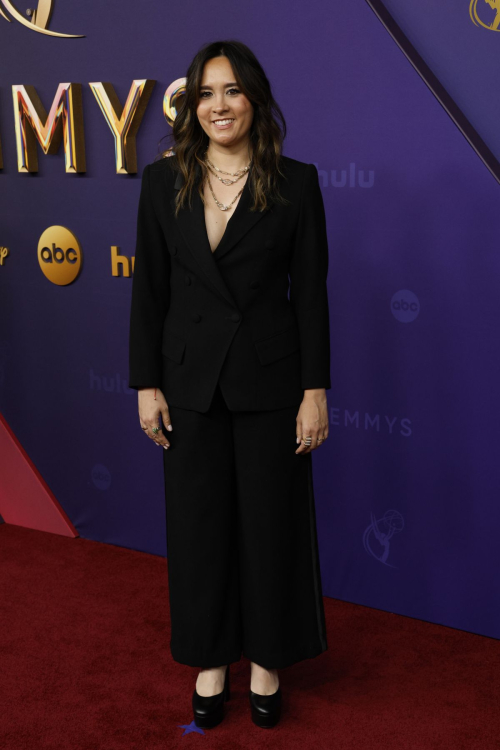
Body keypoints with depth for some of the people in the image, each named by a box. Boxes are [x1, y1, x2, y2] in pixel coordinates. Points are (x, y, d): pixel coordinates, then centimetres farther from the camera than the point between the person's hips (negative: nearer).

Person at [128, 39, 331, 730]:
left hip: (269, 381, -1)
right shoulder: (164, 180, 2)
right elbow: (149, 289, 3)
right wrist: (147, 384, -1)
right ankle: (211, 661, 30)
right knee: (199, 522, 11)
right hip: (191, 381, 2)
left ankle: (266, 661, 30)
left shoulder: (296, 182, -3)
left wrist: (316, 390, -7)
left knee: (271, 521, 9)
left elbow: (311, 292, -4)